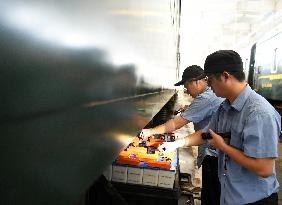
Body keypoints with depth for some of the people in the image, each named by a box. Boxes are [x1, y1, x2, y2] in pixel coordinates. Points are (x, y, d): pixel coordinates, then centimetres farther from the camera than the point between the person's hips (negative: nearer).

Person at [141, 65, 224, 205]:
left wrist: (150, 132, -17)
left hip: (213, 155, -10)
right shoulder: (213, 93, 7)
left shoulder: (205, 99, -24)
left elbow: (176, 124, -25)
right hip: (216, 152, 10)